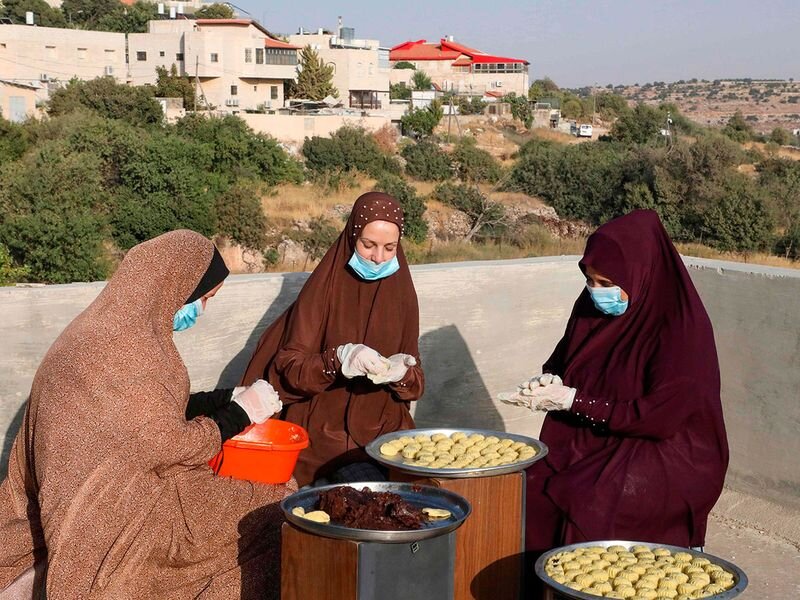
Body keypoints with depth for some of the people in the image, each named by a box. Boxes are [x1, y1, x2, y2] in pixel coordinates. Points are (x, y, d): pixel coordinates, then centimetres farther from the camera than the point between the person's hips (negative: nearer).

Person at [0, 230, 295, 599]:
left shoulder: (110, 324, 8)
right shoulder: (127, 347, -22)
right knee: (267, 511, -6)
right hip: (117, 510, -10)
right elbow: (170, 445, -17)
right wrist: (240, 413, -6)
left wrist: (222, 404, 11)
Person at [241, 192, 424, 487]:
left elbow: (415, 382, 8)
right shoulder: (323, 289, -4)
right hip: (325, 427, -4)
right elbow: (291, 367, -9)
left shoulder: (401, 293, 6)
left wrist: (401, 373, -16)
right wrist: (339, 359, -27)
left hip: (384, 426, 4)